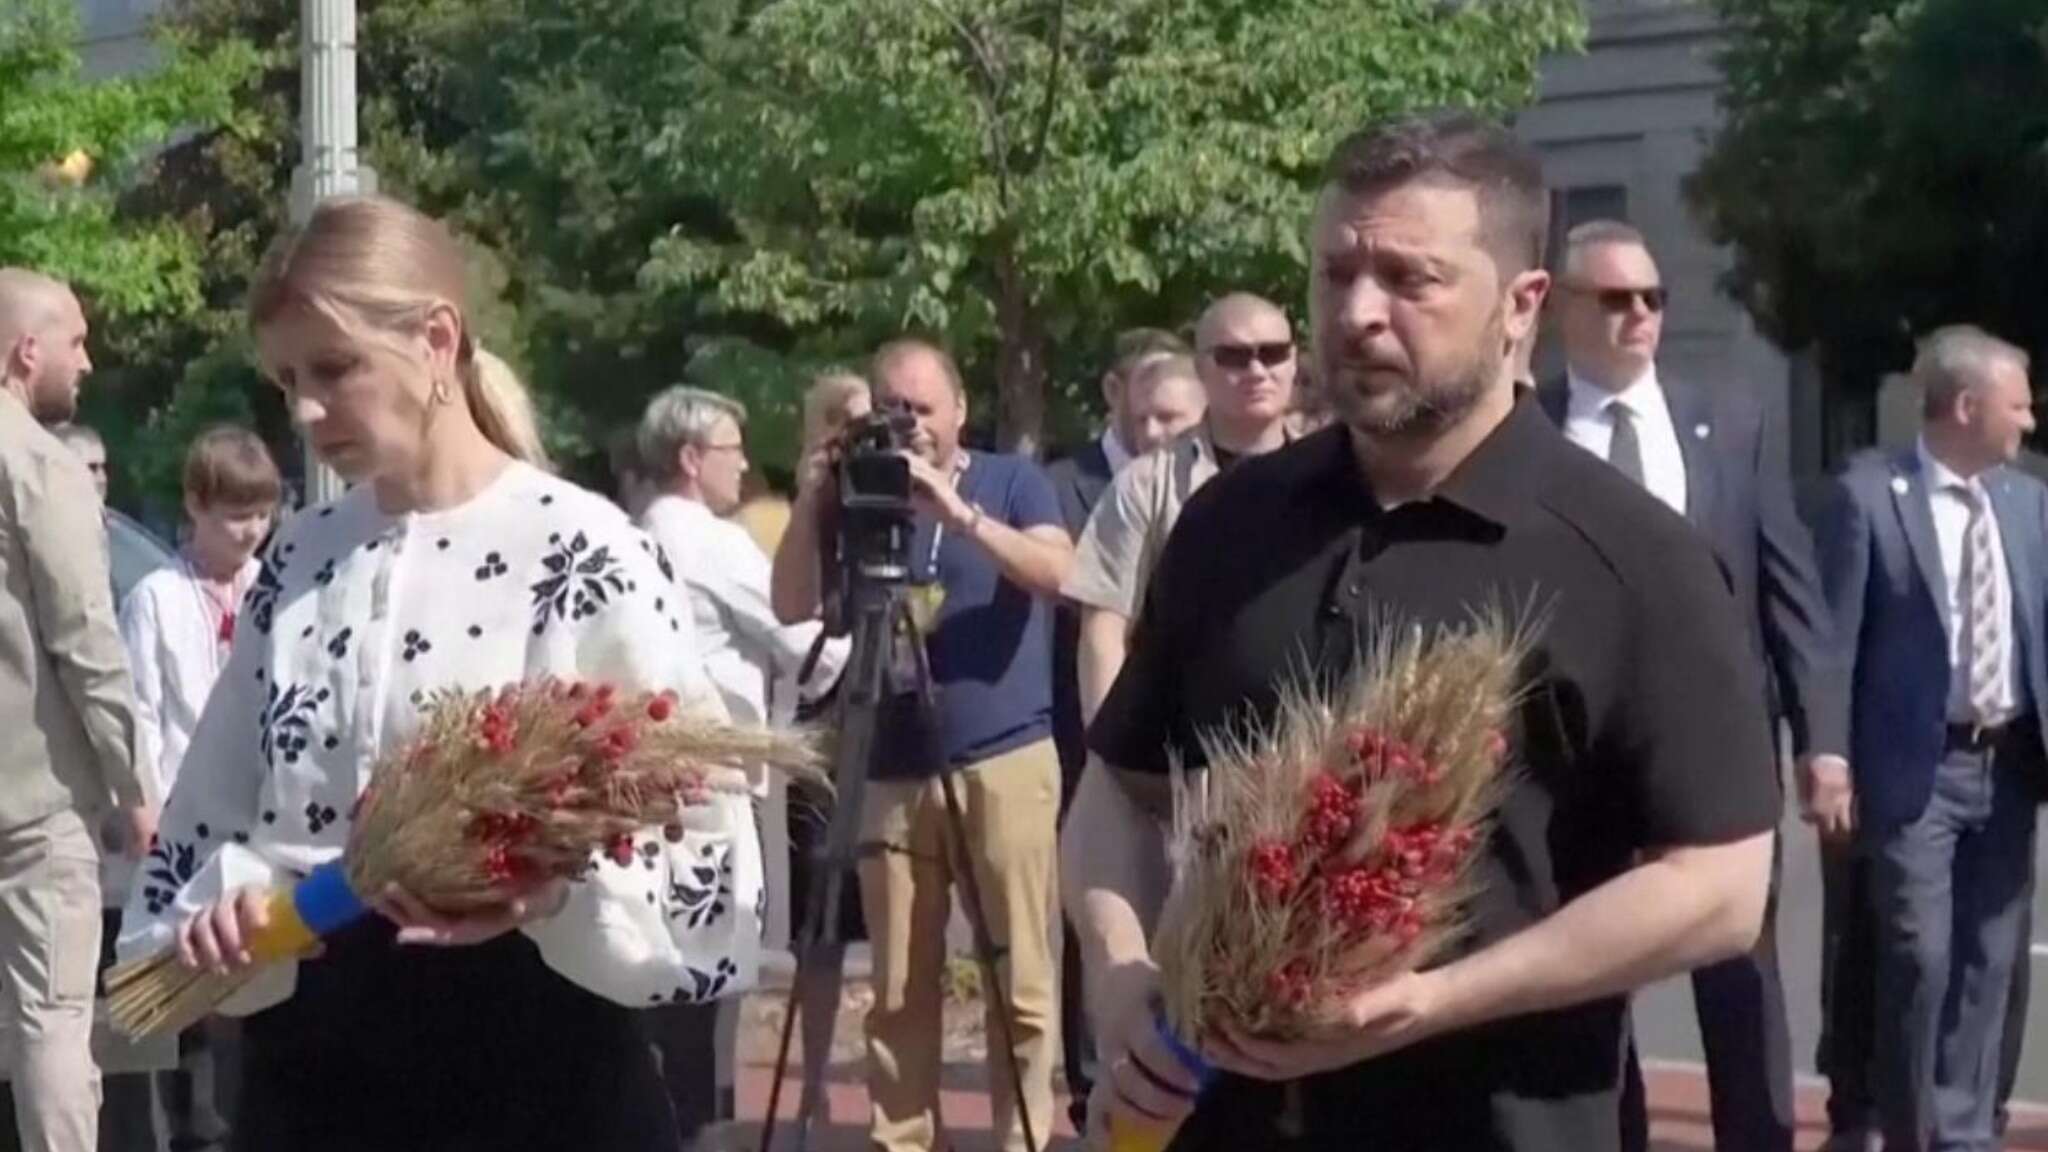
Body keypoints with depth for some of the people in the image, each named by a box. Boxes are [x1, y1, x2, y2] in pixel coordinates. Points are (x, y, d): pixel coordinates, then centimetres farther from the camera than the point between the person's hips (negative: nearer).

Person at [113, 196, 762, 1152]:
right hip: (311, 1058, 5)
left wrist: (554, 893, -27)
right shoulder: (298, 560, 7)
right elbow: (213, 817, 13)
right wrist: (220, 911, -8)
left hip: (528, 1058, -5)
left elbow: (706, 848, -11)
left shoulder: (576, 549, -9)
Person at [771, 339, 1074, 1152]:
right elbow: (792, 608, 1)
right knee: (899, 985, 3)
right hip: (894, 769, 2)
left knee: (1021, 975, -2)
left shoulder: (1011, 481, 4)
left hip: (1008, 760, -2)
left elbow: (1057, 572, -14)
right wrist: (811, 506, -12)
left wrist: (955, 511, -23)